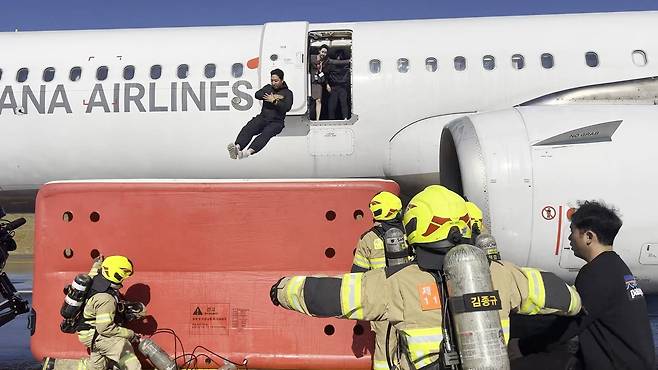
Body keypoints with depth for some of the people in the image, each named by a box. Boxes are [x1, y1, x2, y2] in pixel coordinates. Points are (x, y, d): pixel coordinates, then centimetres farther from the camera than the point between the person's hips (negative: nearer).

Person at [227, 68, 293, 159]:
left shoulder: (287, 93, 8)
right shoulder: (268, 87, 20)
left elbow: (286, 107, -9)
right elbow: (257, 94, 0)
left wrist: (274, 101, -13)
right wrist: (274, 96, -7)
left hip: (276, 122, -4)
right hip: (262, 117, 4)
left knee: (266, 133, -36)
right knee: (248, 128, -28)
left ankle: (249, 151, -60)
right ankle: (237, 147, -54)